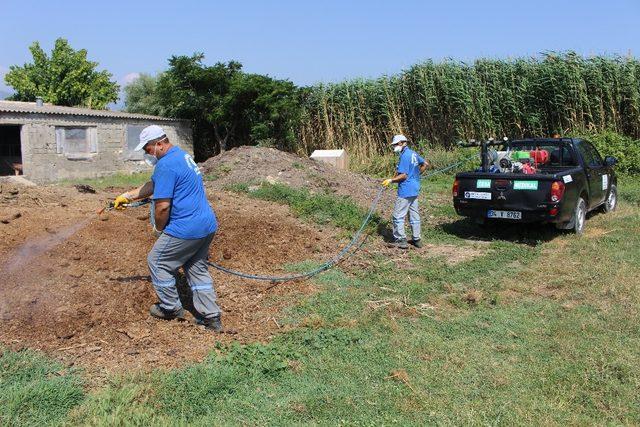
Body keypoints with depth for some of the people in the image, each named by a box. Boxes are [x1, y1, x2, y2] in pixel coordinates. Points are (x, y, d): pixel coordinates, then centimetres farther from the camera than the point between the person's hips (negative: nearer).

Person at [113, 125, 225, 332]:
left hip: (186, 229, -9)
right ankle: (211, 318, 19)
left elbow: (162, 205, -20)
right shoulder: (182, 155, 15)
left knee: (157, 262, 11)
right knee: (198, 269, 18)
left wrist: (158, 229, -3)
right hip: (207, 224, 10)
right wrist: (127, 196, 25)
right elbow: (153, 185, 25)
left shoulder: (166, 165, -18)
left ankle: (171, 308, 24)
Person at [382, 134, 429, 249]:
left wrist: (390, 180, -13)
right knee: (414, 215, 14)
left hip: (405, 191, -10)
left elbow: (403, 175, -22)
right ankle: (417, 239, 20)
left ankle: (401, 240, 0)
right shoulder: (413, 154, 11)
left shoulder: (404, 156, -17)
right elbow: (425, 164, 23)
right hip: (414, 189, 10)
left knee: (398, 216, -3)